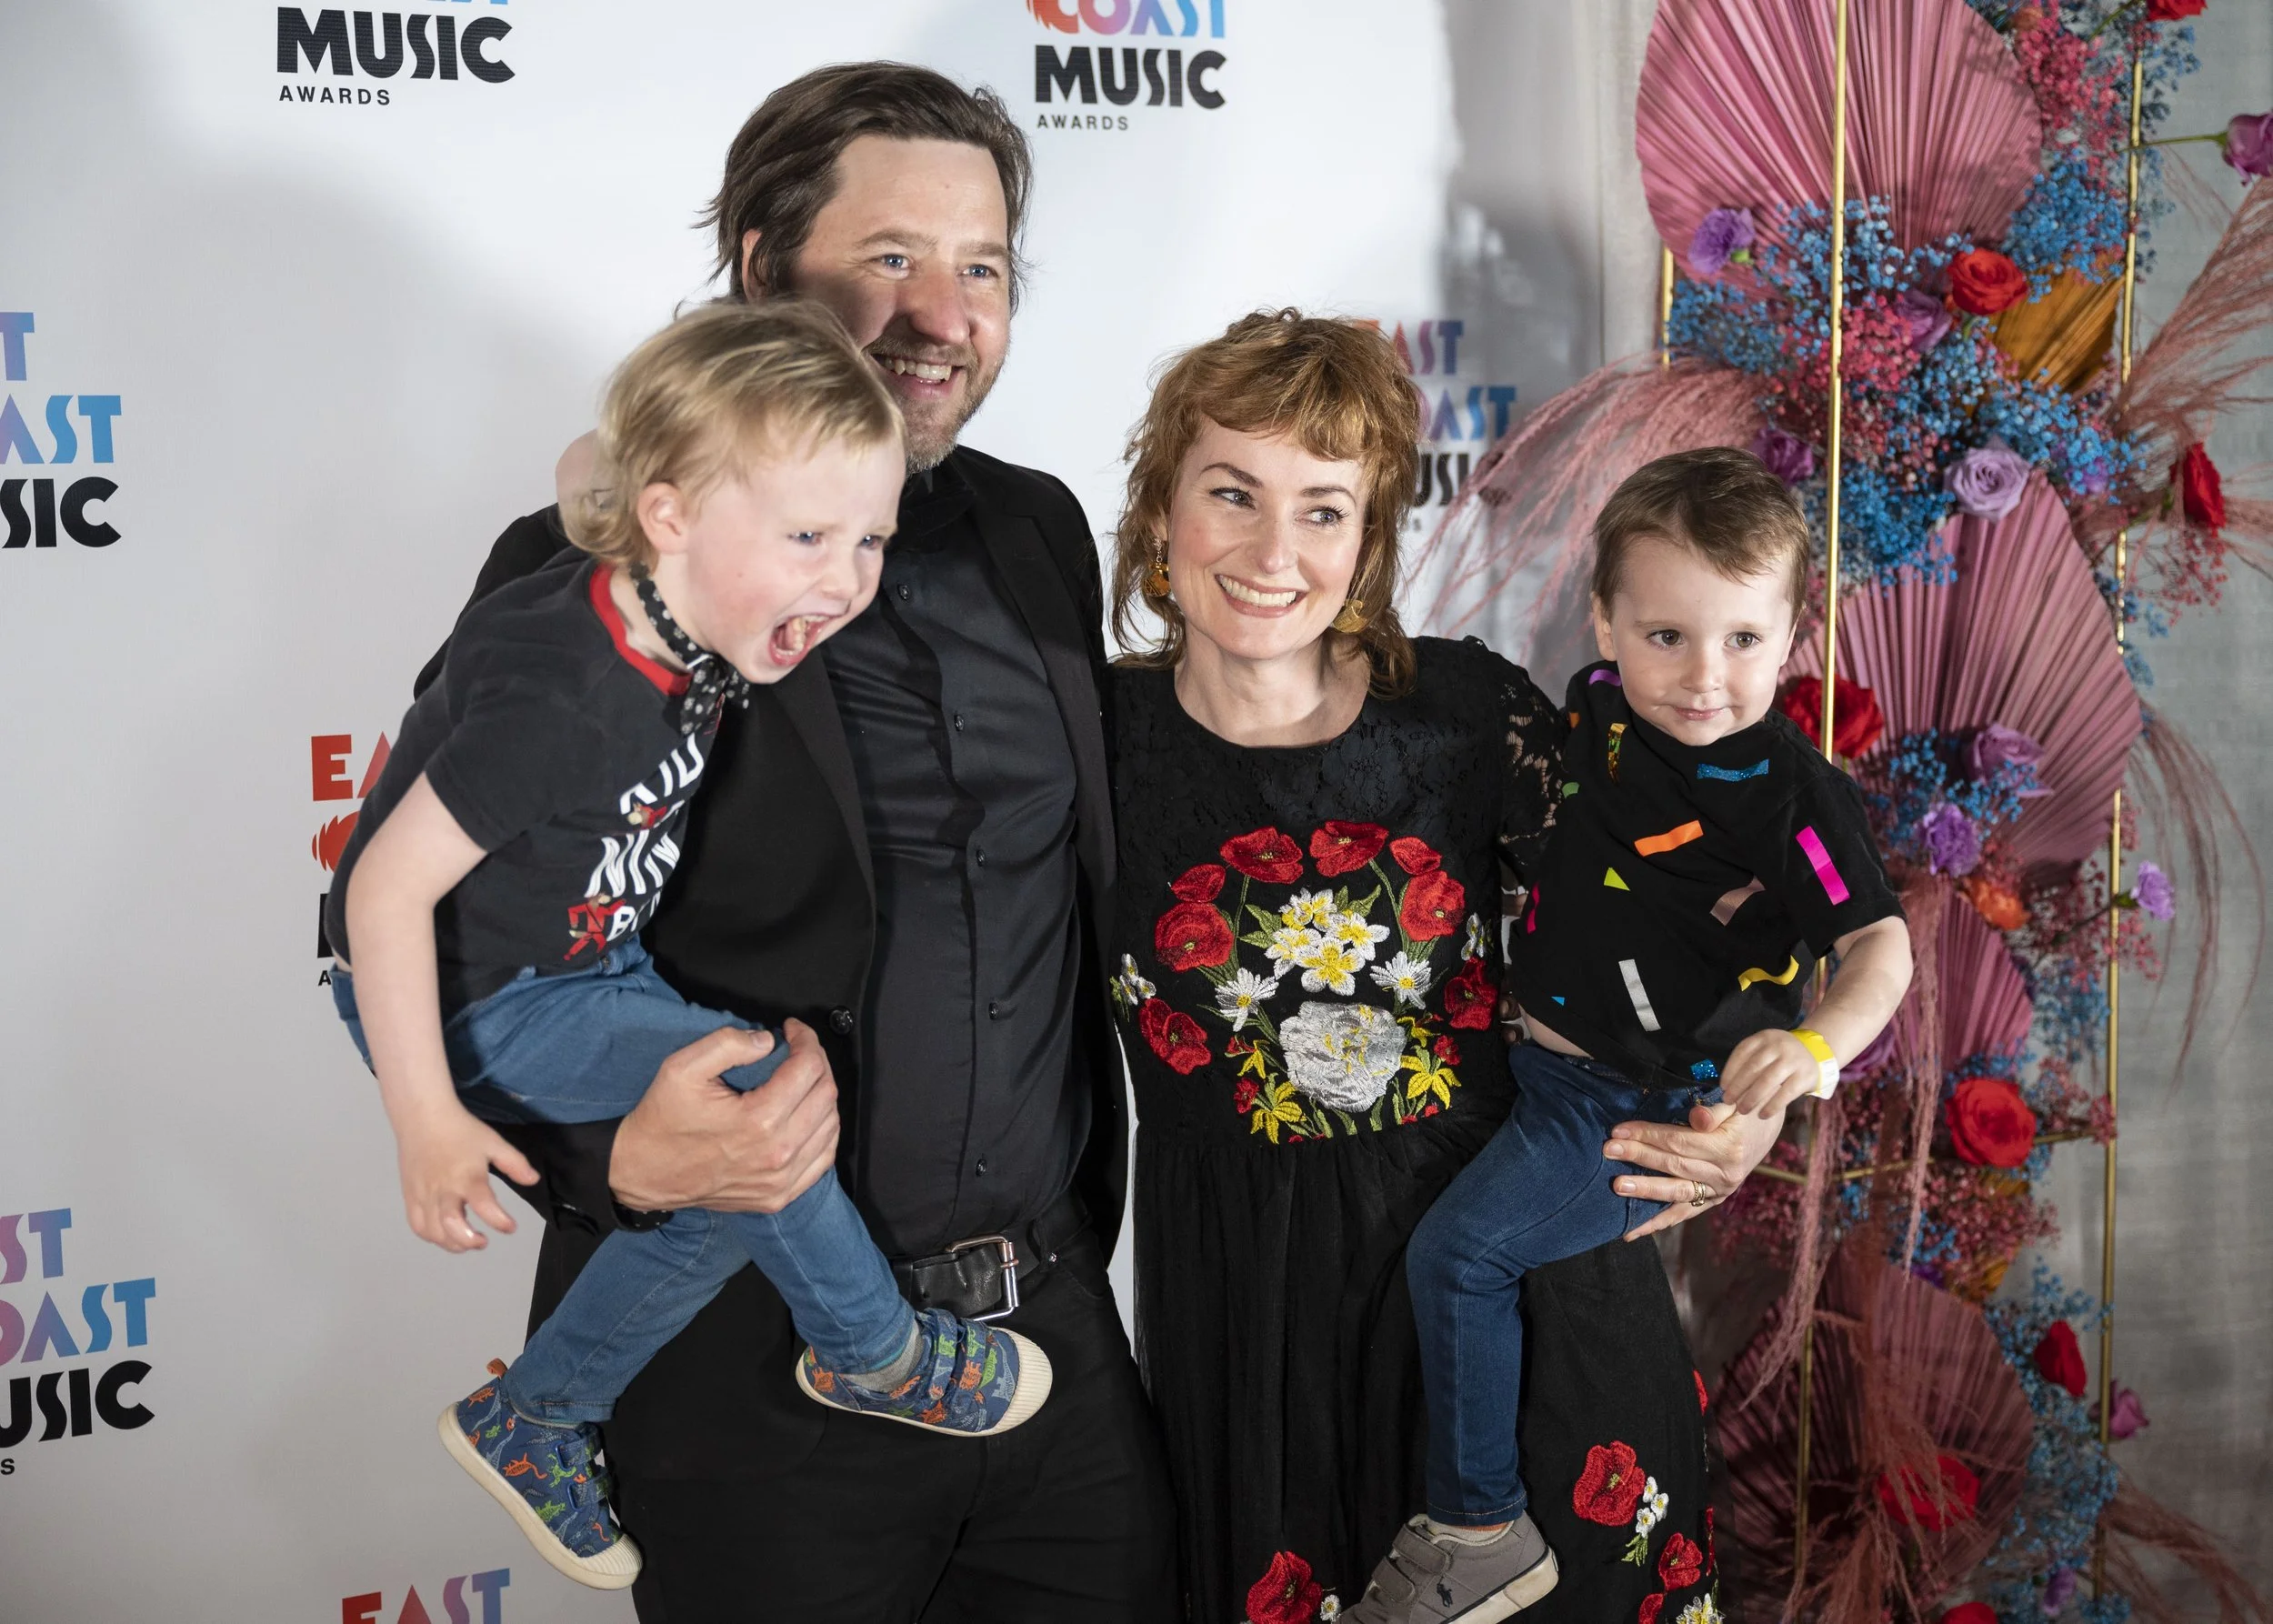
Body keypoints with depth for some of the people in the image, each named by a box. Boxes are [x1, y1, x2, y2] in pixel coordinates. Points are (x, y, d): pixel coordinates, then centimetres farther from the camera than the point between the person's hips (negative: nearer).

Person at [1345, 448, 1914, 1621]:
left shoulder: (1795, 794, -21)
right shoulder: (1596, 706, -1)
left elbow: (1880, 942, -25)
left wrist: (1816, 1046, -43)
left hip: (1657, 1104, -8)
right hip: (1540, 1060, 8)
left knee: (1459, 1254, -18)